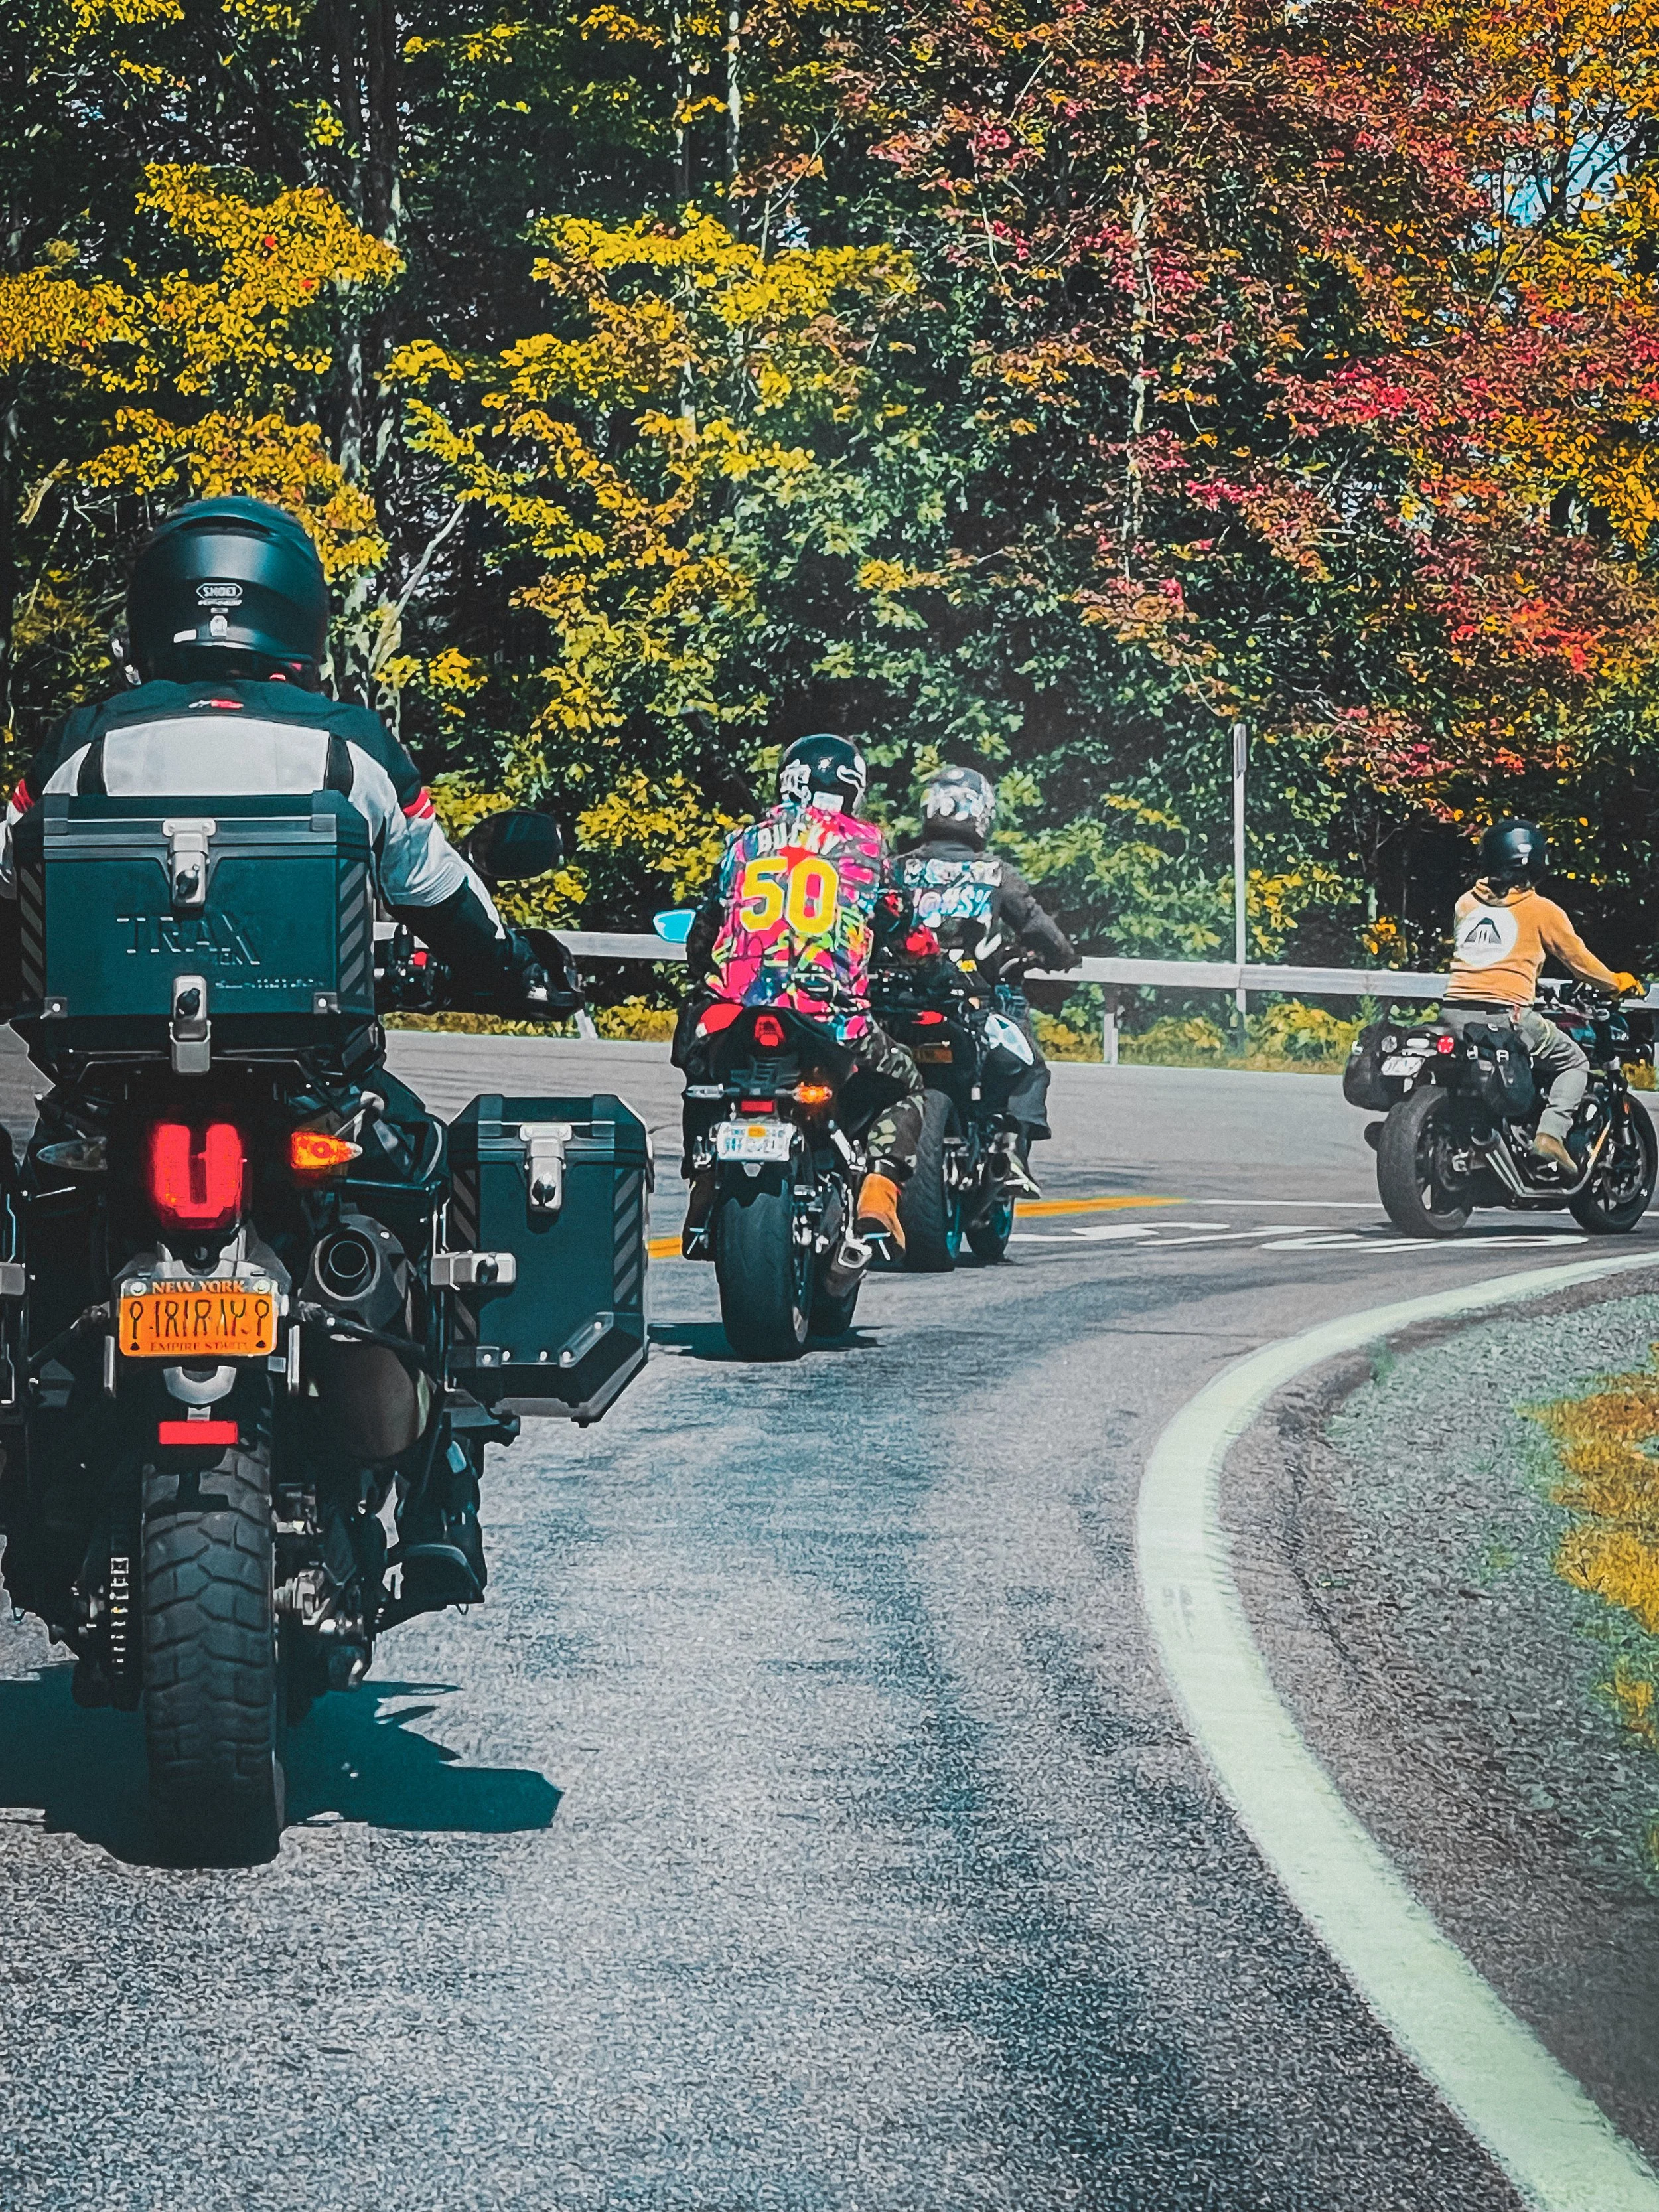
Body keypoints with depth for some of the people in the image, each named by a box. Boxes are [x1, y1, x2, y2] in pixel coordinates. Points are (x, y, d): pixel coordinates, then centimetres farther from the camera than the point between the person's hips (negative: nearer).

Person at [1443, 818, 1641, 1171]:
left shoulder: (1466, 903, 15)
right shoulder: (1541, 910, 2)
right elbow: (1577, 958, 11)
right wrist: (1616, 983, 28)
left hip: (1454, 1010, 5)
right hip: (1506, 1015, -5)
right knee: (1574, 1062, 13)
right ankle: (1551, 1134, -7)